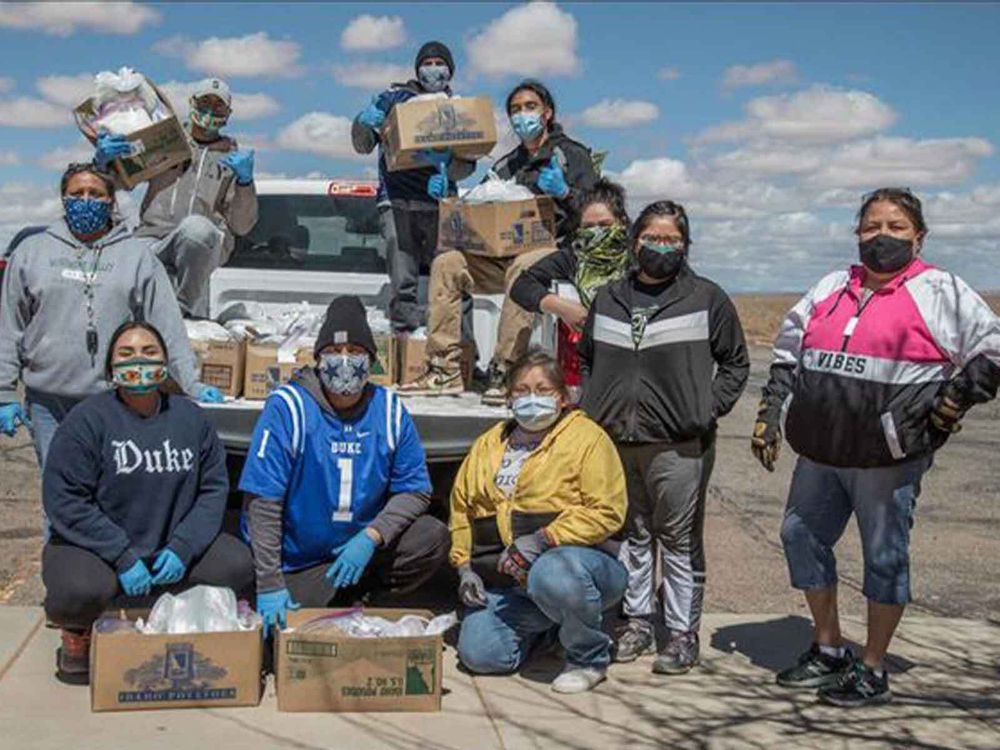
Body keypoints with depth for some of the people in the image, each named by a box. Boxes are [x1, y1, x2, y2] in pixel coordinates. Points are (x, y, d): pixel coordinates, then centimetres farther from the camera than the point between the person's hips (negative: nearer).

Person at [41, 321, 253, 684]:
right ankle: (77, 632, 4)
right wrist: (121, 556, -21)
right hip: (92, 547, -3)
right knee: (81, 590, -35)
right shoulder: (88, 420, -9)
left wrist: (183, 547, -13)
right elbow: (64, 501, -14)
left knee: (239, 564, -17)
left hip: (170, 549, 4)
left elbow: (214, 487, 2)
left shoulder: (190, 418, 4)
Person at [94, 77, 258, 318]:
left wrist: (245, 181, -9)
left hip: (204, 244, -1)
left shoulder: (234, 159, 19)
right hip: (153, 239, 1)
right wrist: (103, 158, -2)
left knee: (196, 226, -39)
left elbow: (241, 226, 9)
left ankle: (187, 311, -22)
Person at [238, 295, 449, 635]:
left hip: (363, 547, 3)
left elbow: (415, 490, -1)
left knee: (433, 538, -17)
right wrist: (269, 585, -22)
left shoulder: (389, 409, -2)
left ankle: (354, 595, -2)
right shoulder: (288, 406, -14)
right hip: (297, 565, -3)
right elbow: (262, 501, -17)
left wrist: (370, 538, -18)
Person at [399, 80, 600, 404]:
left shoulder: (572, 155, 9)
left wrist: (564, 193, -20)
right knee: (447, 263, -16)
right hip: (504, 253, 6)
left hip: (555, 249, -6)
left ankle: (505, 371, -41)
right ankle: (444, 370, -20)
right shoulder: (505, 165, 27)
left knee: (523, 267, -39)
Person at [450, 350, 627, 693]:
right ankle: (547, 626, 20)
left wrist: (542, 540, -22)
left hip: (573, 554, -5)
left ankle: (589, 658, -9)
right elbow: (461, 507, 21)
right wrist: (465, 567, 7)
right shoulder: (488, 445, 16)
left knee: (552, 575, -40)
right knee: (479, 655, -14)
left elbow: (605, 512, -14)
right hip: (504, 580, 6)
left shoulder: (587, 437, -3)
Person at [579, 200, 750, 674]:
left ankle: (682, 633, 11)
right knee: (632, 535, 13)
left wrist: (707, 409, -4)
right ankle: (637, 619, 26)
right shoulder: (608, 299, 13)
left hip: (679, 445, -4)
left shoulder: (707, 299, 0)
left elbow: (735, 363, 6)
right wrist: (596, 407, 11)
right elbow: (586, 358, 23)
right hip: (616, 441, 4)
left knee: (680, 540, 2)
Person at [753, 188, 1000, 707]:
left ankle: (873, 672, 17)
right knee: (801, 536, 12)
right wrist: (769, 412, 13)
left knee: (884, 556, 3)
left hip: (888, 457, -6)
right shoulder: (832, 288, 13)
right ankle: (828, 651, 30)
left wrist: (951, 403, -10)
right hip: (820, 452, 6)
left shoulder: (939, 292, -3)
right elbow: (788, 352, 20)